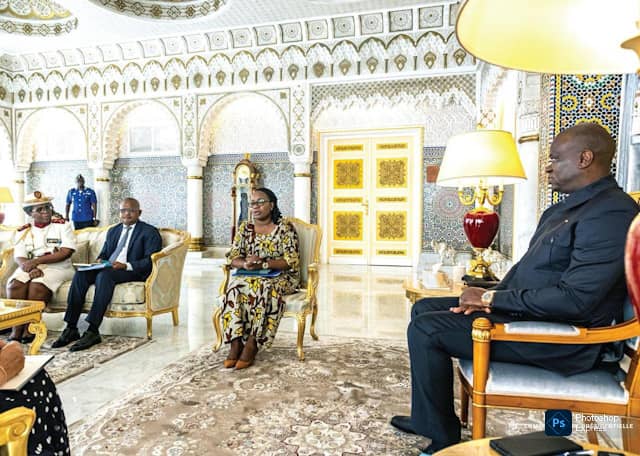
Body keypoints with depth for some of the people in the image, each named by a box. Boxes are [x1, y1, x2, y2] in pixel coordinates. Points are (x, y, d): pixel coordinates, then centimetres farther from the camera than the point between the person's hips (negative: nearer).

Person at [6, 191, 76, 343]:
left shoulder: (62, 226, 4)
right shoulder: (25, 231, 15)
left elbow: (66, 252, -9)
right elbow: (19, 257, 3)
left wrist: (36, 261, -15)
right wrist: (31, 268, -19)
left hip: (57, 267, -3)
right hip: (31, 268, 3)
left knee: (38, 285, -32)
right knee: (15, 283, -27)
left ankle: (30, 330, -22)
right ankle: (16, 330, -23)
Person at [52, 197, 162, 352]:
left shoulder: (150, 232, 3)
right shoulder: (113, 231, 25)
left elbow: (150, 261, -8)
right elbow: (103, 253, 26)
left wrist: (126, 265, -21)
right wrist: (100, 261, 1)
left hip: (132, 272, -6)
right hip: (106, 269, 6)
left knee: (104, 275, -35)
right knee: (80, 274, -23)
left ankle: (93, 332, -36)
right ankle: (71, 329, -22)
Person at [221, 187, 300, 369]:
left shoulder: (285, 227, -3)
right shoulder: (245, 228, 11)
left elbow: (291, 261, -11)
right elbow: (233, 258, 4)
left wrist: (263, 263, -24)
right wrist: (245, 264, -21)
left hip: (280, 277, -3)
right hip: (248, 277, 4)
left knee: (264, 288, -35)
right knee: (235, 287, -28)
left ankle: (251, 346, -28)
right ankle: (236, 344, -28)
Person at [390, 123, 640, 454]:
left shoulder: (612, 214, -19)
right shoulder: (562, 210, 14)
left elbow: (575, 300, -27)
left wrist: (492, 298, -18)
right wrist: (489, 299, 0)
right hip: (523, 312, 10)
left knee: (425, 329, -17)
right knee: (424, 308, 10)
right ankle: (427, 418, 20)